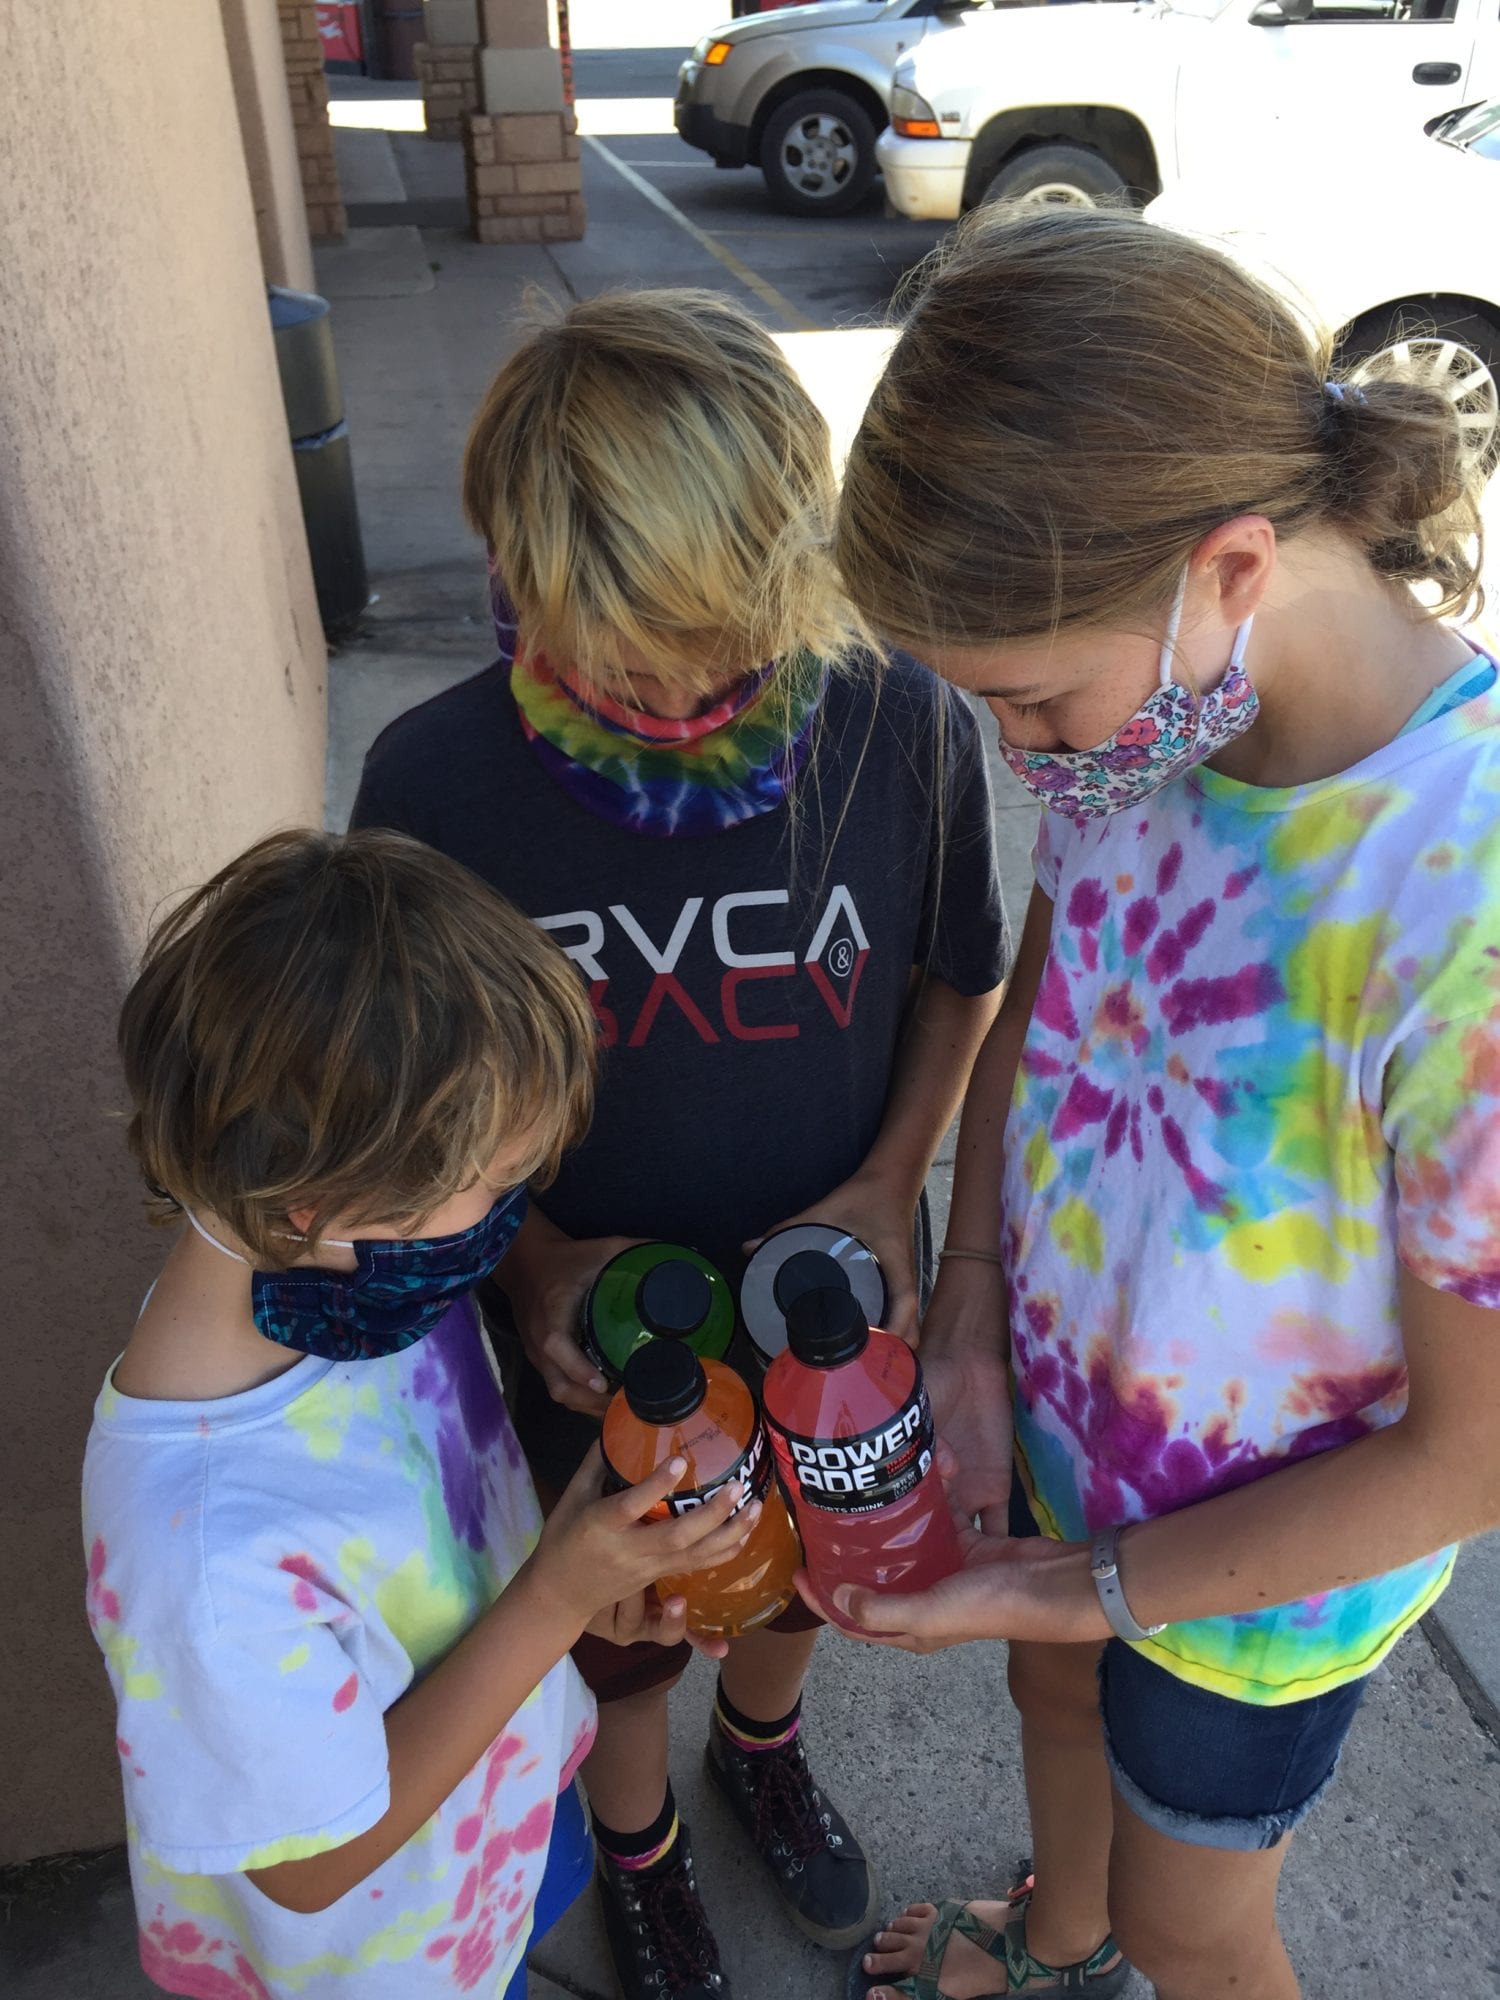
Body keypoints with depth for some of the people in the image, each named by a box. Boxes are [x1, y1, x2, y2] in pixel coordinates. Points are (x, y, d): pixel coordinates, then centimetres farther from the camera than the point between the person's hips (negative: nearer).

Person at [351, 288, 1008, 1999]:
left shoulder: (904, 731, -22)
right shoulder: (433, 783, -23)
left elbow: (960, 978, -3)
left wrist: (888, 1185, -15)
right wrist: (532, 1255, -19)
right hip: (592, 1328, -1)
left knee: (803, 1573, 30)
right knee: (620, 1628, 25)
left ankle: (762, 1748, 66)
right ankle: (634, 1836, 61)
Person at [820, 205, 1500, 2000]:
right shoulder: (1151, 701, -19)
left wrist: (1098, 1586, -18)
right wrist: (970, 1314, -10)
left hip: (1266, 1553, -6)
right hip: (1056, 1417, 6)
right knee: (1057, 1697, 33)